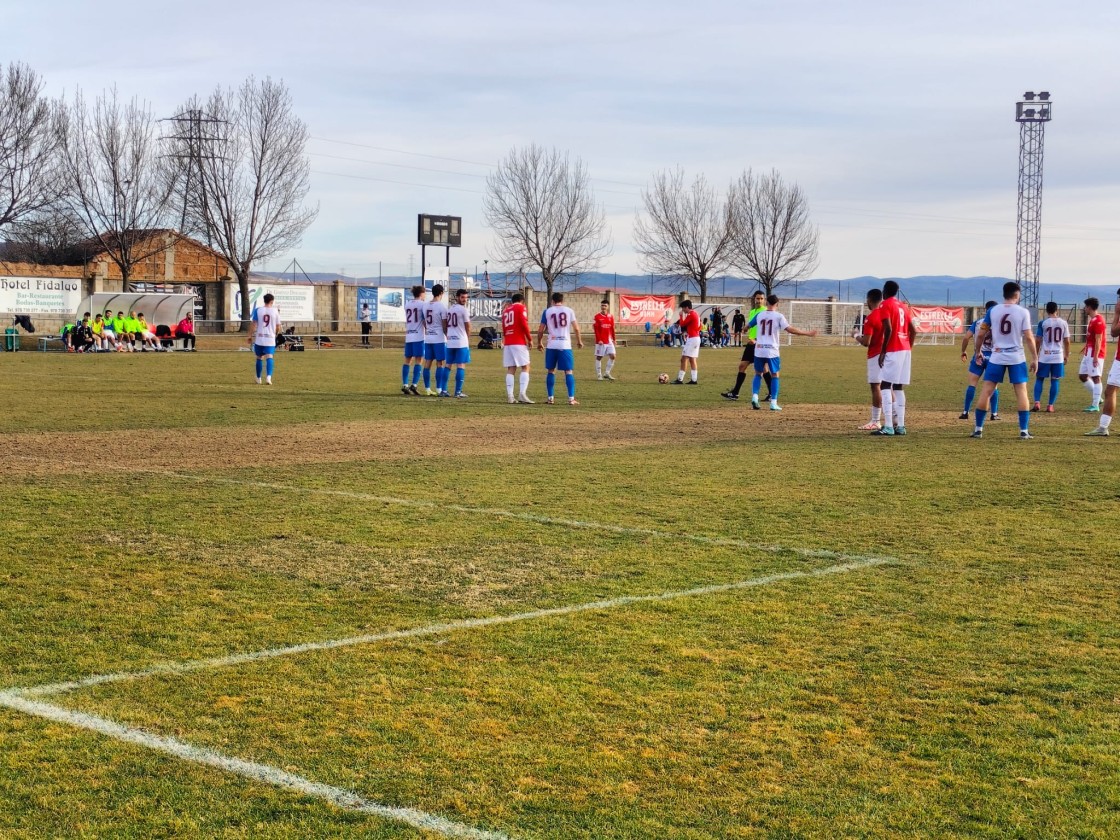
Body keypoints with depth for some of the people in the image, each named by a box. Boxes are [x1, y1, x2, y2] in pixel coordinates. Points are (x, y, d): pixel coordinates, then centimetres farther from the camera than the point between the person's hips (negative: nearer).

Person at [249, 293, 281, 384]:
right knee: (269, 358, -7)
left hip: (259, 339, 1)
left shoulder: (258, 310, 1)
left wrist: (251, 336, 2)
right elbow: (278, 327, 5)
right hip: (270, 339, -1)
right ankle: (268, 377, -27)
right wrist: (276, 334, 24)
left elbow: (254, 324, -4)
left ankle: (258, 379, 24)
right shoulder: (275, 311, 1)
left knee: (259, 358, 14)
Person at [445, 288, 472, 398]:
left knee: (448, 365, 13)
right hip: (461, 342, -6)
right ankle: (458, 392, -6)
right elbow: (468, 327, -2)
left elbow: (446, 326, 13)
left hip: (450, 342, 6)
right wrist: (468, 338, 14)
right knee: (461, 366, -3)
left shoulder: (449, 309, 11)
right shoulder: (464, 310, -8)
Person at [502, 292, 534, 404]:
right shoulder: (521, 307, 0)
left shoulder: (506, 310, 19)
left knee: (510, 369, 4)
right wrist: (530, 339, -3)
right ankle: (522, 394, -18)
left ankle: (510, 396, -4)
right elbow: (524, 324, -10)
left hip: (507, 343, 6)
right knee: (525, 368, -4)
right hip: (519, 343, -6)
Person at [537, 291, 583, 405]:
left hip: (552, 346, 1)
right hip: (565, 346, -1)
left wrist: (539, 342, 19)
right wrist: (579, 341, 16)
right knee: (569, 371, 2)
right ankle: (571, 398, -7)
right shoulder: (569, 311, 4)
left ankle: (550, 398, 11)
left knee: (551, 371, 13)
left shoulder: (547, 312, 4)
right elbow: (576, 328, 2)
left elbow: (540, 330, 4)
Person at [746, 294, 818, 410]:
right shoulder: (778, 316, -5)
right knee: (775, 375, 8)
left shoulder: (759, 316, 6)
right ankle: (773, 403, 1)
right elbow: (790, 329, -14)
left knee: (758, 374, 17)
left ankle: (754, 396, -3)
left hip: (759, 350, 3)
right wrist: (808, 333, -8)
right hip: (772, 351, -3)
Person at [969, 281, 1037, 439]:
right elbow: (1028, 337, -7)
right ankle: (1024, 431, 1)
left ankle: (978, 429, 5)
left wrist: (978, 351, 22)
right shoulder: (1023, 312, -6)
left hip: (997, 357, 1)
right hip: (1017, 358, -1)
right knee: (1021, 392, 4)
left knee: (986, 391, 5)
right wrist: (1034, 358, 1)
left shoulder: (992, 310, 0)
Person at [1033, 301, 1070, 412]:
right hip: (1058, 356, 1)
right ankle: (1050, 405, 5)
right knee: (1055, 381, 8)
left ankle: (1037, 403, -4)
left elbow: (1038, 340, -5)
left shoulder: (1043, 323, -5)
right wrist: (1067, 355, 15)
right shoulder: (1063, 323, 1)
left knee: (1039, 379, 9)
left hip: (1044, 356, -1)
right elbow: (1067, 341, 4)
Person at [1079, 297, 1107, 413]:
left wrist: (1095, 356, -23)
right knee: (1082, 376, 13)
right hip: (1088, 354, 11)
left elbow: (1098, 339, -20)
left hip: (1095, 354, -11)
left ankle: (1095, 405, -6)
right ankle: (1097, 399, 19)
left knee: (1095, 378, -7)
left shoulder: (1098, 320, -16)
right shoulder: (1092, 319, 15)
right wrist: (1085, 349, 28)